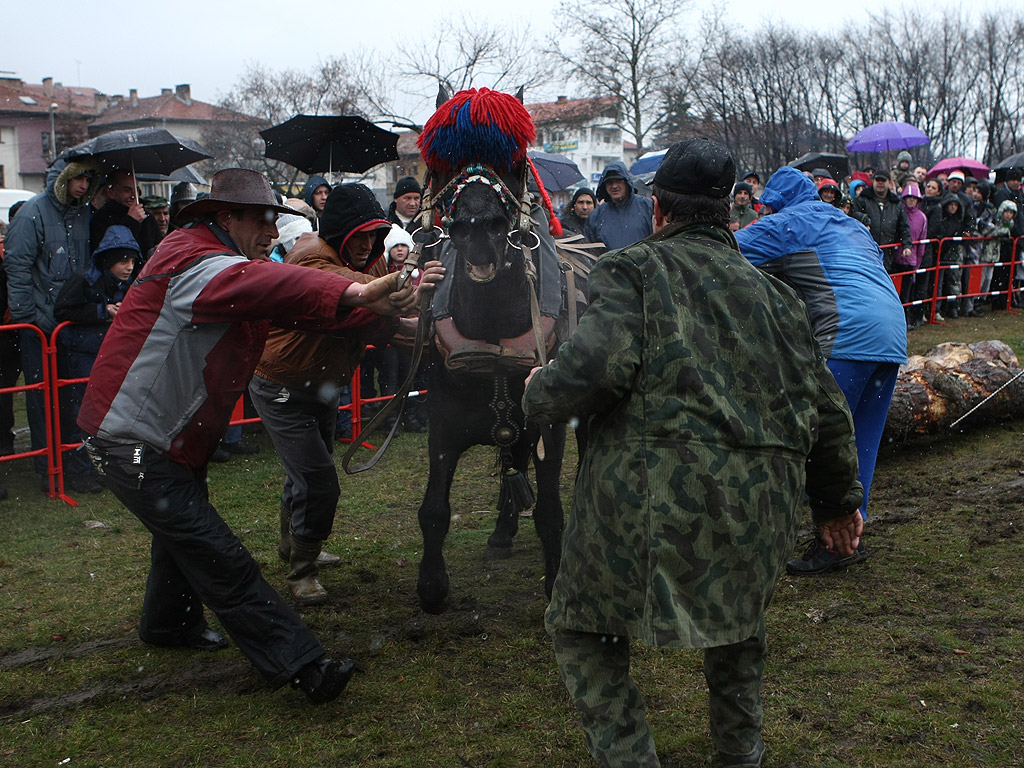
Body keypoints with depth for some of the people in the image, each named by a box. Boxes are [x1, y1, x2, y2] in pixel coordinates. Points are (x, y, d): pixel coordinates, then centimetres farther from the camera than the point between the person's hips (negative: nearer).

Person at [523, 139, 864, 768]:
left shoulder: (634, 269, 2)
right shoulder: (772, 292, 17)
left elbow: (599, 364, -16)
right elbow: (825, 406, 19)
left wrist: (541, 393, 5)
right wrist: (838, 498, 32)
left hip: (649, 492, -5)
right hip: (761, 498, 6)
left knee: (585, 627, 16)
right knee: (741, 610, 33)